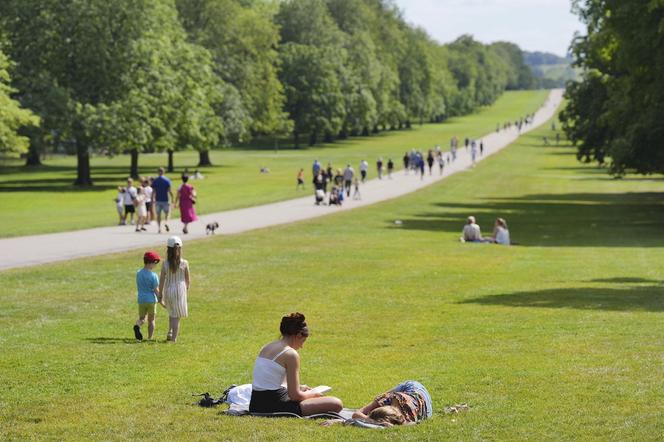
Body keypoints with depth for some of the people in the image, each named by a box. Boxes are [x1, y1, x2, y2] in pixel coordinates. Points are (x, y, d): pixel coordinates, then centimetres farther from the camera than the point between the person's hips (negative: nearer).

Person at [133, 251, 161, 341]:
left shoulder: (138, 273, 2)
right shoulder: (153, 276, -14)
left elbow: (138, 288, 11)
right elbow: (156, 290, -12)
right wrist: (160, 300, -2)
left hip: (141, 300, 4)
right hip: (151, 300, -3)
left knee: (142, 318, 12)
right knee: (151, 320, 11)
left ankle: (137, 326, -20)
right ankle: (150, 338, 13)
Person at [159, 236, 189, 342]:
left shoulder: (165, 264, -9)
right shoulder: (184, 263, -9)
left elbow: (162, 281, -6)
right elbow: (188, 280, 0)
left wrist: (160, 296, 3)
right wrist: (187, 290, 19)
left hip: (168, 291, 1)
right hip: (180, 290, -1)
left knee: (172, 313, 26)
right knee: (177, 316, 7)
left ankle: (170, 333, 18)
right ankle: (173, 338, 5)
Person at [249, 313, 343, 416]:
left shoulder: (266, 348, 13)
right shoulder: (291, 354, -12)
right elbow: (295, 395, -12)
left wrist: (299, 388, 26)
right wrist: (312, 394, 8)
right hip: (274, 407, -9)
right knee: (336, 404, -11)